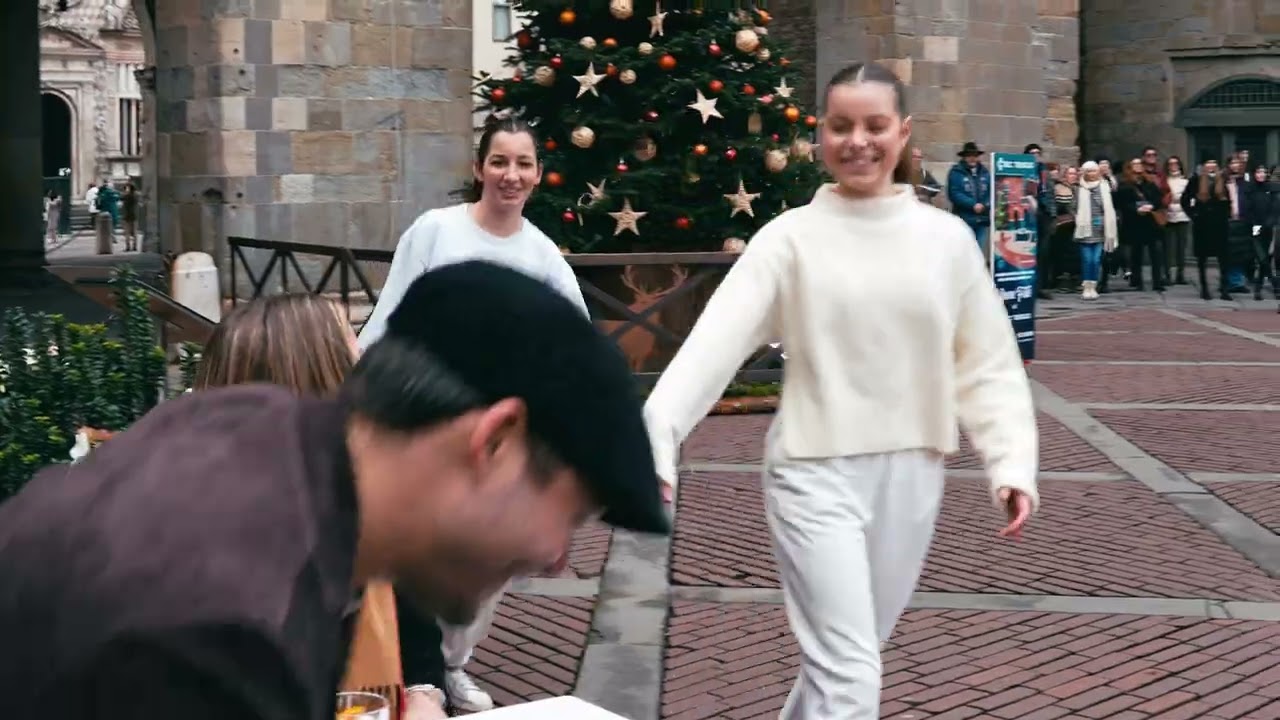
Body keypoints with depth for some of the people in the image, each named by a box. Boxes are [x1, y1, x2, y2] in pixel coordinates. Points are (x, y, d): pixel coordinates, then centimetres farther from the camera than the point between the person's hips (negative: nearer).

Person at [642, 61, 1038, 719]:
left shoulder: (947, 238, 2)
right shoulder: (791, 236, -6)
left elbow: (988, 364, 6)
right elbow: (716, 340, -16)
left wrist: (1013, 464, -6)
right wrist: (657, 437, -30)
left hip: (910, 474, 4)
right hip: (816, 473, -3)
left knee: (843, 659, 18)